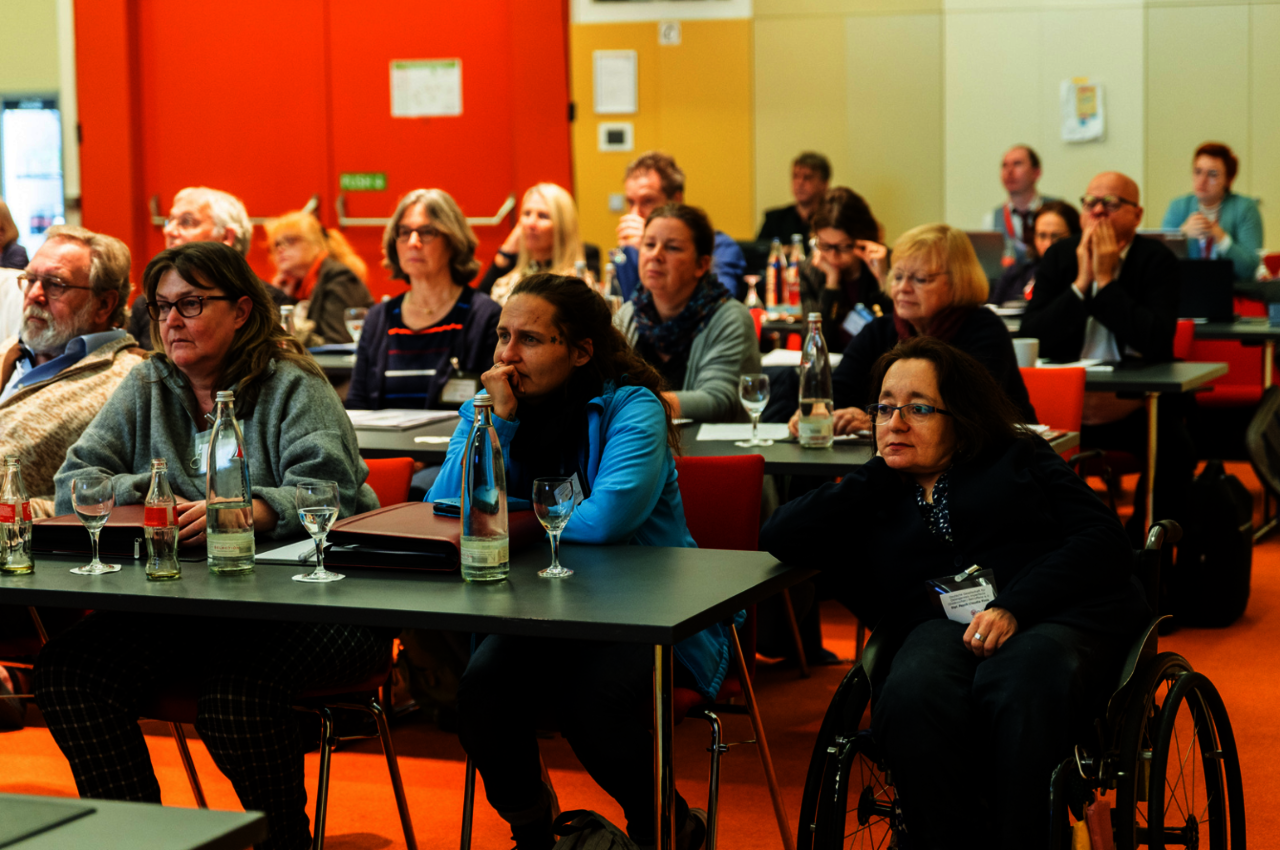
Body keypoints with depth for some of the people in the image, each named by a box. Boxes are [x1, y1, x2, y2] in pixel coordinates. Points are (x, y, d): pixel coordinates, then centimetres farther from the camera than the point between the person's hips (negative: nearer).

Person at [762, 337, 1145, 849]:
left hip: (1056, 614, -1)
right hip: (942, 628, 2)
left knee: (1020, 687, -39)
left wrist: (1013, 608, -9)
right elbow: (779, 541, 12)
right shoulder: (872, 500, 29)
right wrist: (876, 472, 17)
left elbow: (1101, 540, 6)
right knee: (912, 696, -37)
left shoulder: (1018, 458, 21)